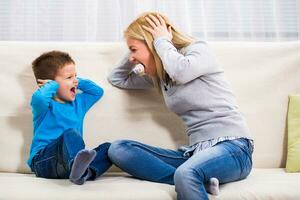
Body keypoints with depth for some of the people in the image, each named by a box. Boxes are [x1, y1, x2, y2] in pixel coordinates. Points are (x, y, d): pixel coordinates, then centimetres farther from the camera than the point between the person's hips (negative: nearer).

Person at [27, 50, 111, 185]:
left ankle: (86, 172, -40)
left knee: (107, 148, -11)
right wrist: (53, 85, -7)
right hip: (43, 161, -6)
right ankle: (76, 164, -61)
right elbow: (39, 98, -26)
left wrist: (79, 82, 21)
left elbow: (98, 91, 33)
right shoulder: (46, 105, -1)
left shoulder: (78, 102, 23)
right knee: (71, 133, -32)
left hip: (68, 160, 7)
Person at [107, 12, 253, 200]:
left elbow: (181, 71, -25)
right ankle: (195, 182, -23)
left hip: (232, 145, -7)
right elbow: (118, 79, 29)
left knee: (185, 174, -41)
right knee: (118, 148, -9)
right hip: (196, 150, 8)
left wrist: (162, 41, -6)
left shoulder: (198, 49, -1)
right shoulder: (158, 74, 18)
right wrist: (133, 54, 14)